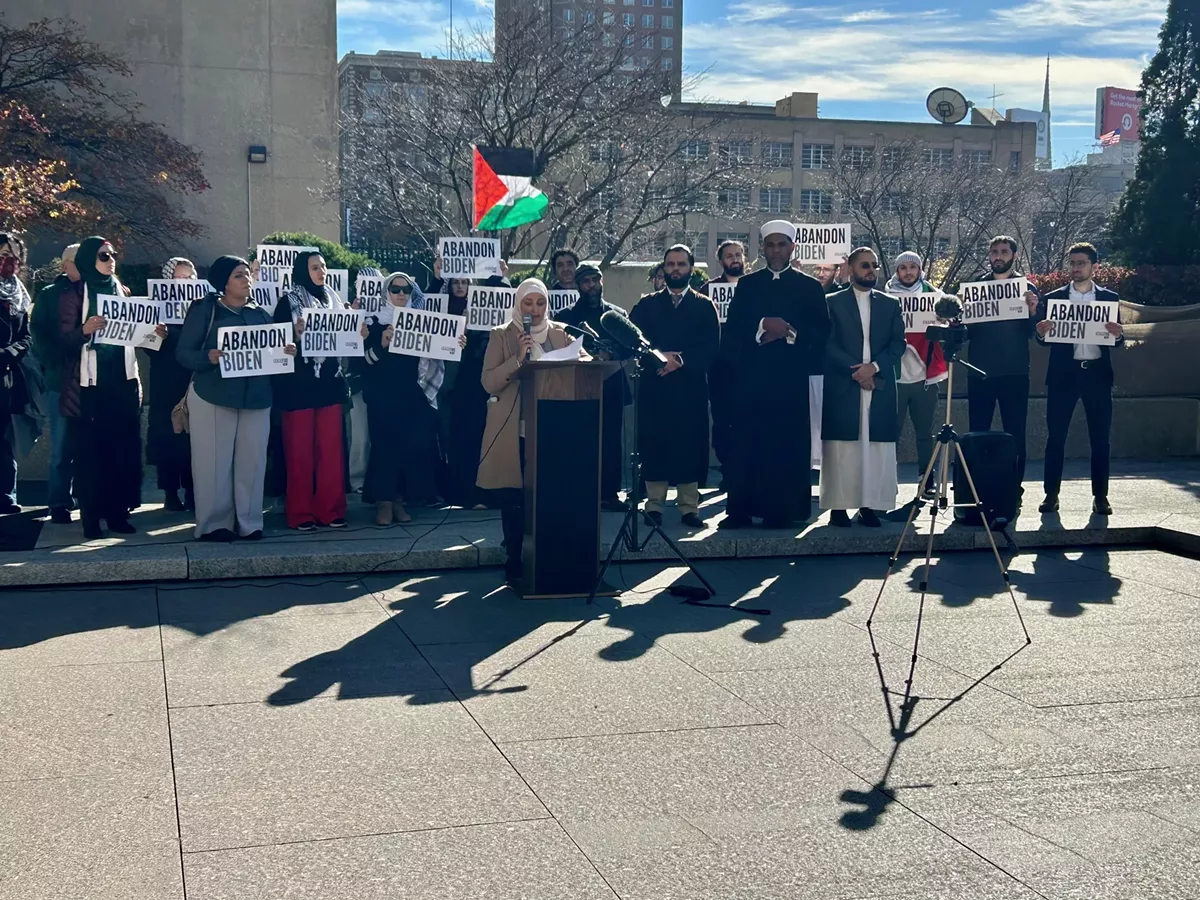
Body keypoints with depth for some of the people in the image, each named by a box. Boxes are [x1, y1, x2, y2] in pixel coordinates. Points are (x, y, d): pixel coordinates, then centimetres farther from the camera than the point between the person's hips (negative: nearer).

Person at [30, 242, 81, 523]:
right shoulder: (49, 294, 6)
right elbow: (38, 333, -1)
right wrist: (58, 363, -14)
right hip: (61, 378, -2)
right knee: (62, 445, -2)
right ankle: (59, 502, 2)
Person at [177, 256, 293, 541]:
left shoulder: (261, 314, 14)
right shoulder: (204, 310, 0)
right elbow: (183, 352, -6)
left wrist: (286, 352, -6)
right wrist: (209, 358, -25)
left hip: (256, 398, 4)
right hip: (212, 398, -4)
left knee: (252, 461, 3)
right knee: (214, 463, -4)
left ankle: (249, 523, 10)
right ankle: (214, 524, 3)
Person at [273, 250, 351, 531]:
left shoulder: (332, 300, 13)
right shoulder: (288, 302, -2)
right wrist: (296, 336, -23)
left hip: (330, 381, 5)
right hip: (299, 384, -5)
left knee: (331, 448, 4)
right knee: (300, 450, -1)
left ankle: (330, 509, 11)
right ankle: (301, 513, 4)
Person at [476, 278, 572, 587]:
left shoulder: (560, 334, 12)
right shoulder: (501, 336, 5)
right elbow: (488, 383, -4)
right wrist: (518, 359, -15)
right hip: (513, 432, -2)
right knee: (514, 501, -2)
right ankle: (515, 567, 7)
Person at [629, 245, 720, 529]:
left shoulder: (704, 306, 11)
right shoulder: (647, 304, 14)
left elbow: (711, 348, 0)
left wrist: (681, 361, -13)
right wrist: (660, 357, -13)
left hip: (691, 387, -1)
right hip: (654, 386, 1)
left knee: (690, 446, -2)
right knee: (653, 444, -1)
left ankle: (690, 507, 3)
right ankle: (654, 505, 5)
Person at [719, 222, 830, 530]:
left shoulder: (810, 287, 10)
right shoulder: (747, 285, 13)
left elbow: (822, 331, 2)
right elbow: (733, 328, 3)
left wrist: (789, 331, -12)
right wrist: (763, 326, -12)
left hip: (791, 378, -1)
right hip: (752, 377, 1)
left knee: (789, 443, -2)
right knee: (748, 442, -3)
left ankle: (785, 510, 3)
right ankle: (740, 509, 0)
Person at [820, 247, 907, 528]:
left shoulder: (890, 305, 16)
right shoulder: (832, 303, 7)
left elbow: (898, 344, 7)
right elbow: (828, 344, -1)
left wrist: (874, 366, -9)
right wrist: (855, 371, -11)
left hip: (880, 386, 3)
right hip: (843, 387, -3)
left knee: (877, 448, -2)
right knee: (841, 450, -5)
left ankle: (869, 505, 2)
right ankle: (838, 506, -2)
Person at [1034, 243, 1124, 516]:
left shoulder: (1109, 298, 8)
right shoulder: (1053, 298, 6)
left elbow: (1117, 339, 7)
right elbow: (1045, 339, 3)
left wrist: (1118, 334, -16)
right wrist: (1041, 333, -19)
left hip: (1097, 373, 1)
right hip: (1063, 373, -1)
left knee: (1100, 438, 3)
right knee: (1055, 437, 0)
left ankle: (1100, 496, 10)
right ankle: (1051, 494, 6)